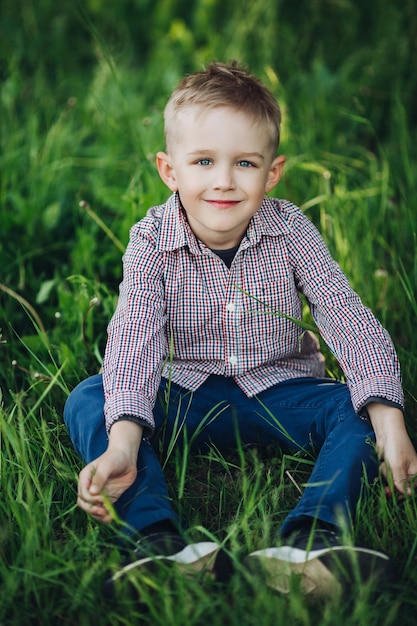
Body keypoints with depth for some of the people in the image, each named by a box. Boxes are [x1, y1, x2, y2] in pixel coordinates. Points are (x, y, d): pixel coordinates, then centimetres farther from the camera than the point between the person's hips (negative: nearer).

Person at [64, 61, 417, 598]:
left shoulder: (290, 231, -12)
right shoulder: (152, 241, -13)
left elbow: (350, 321, -20)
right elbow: (134, 338, -26)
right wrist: (123, 445, -43)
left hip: (279, 390, 0)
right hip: (186, 395, 0)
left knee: (359, 408, -27)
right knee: (86, 402, -24)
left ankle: (310, 538, -47)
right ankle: (158, 539, -43)